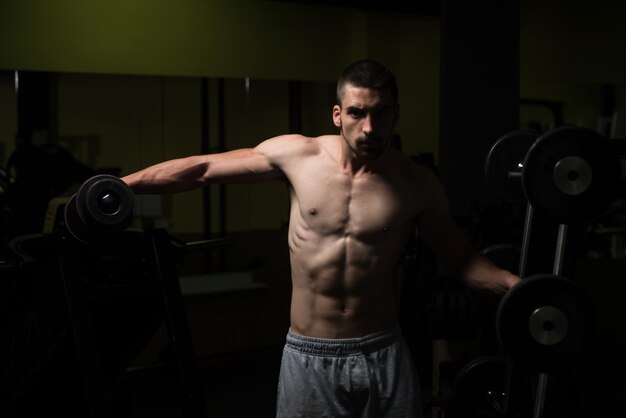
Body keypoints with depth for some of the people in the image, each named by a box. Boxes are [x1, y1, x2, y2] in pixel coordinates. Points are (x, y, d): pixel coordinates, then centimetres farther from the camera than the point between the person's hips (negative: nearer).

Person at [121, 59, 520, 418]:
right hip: (308, 356, 0)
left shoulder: (417, 184, -4)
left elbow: (461, 256, 7)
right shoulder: (296, 155, -6)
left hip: (383, 355, 0)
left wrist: (514, 284, -9)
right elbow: (202, 169, 2)